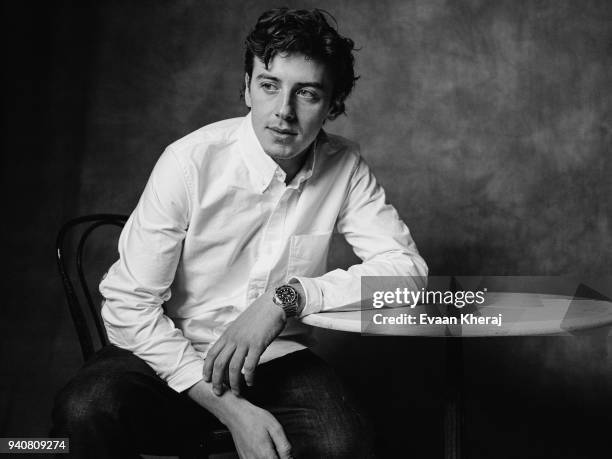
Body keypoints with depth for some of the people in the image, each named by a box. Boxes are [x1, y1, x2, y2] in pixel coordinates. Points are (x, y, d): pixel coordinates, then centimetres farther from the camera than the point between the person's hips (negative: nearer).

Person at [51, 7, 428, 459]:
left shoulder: (344, 167, -5)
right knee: (86, 412, -30)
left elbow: (407, 265, -10)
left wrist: (289, 297, -24)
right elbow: (128, 305, -17)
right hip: (172, 355, -1)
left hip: (276, 359, 2)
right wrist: (231, 410, -23)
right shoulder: (191, 162, -16)